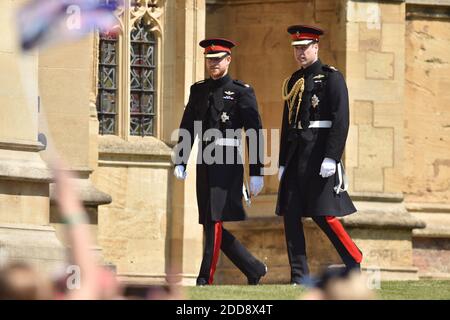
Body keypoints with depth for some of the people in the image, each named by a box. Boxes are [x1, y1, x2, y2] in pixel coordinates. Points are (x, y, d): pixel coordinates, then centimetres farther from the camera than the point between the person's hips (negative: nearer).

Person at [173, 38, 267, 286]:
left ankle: (205, 280, -11)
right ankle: (254, 269, 21)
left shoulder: (241, 92, -2)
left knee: (215, 223, -12)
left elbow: (255, 134, -4)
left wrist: (256, 174, -8)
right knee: (211, 226, 7)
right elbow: (187, 128, 13)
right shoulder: (198, 91, 14)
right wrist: (180, 162, 3)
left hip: (227, 163, -6)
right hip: (204, 163, 6)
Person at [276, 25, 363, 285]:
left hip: (319, 154, -7)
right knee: (291, 215, 1)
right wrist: (283, 163, 16)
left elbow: (341, 120, -13)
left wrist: (331, 158, -20)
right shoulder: (294, 81, 16)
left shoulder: (332, 77, -5)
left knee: (323, 214, -8)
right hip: (296, 155, 7)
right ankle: (299, 276, 4)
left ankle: (355, 261, 8)